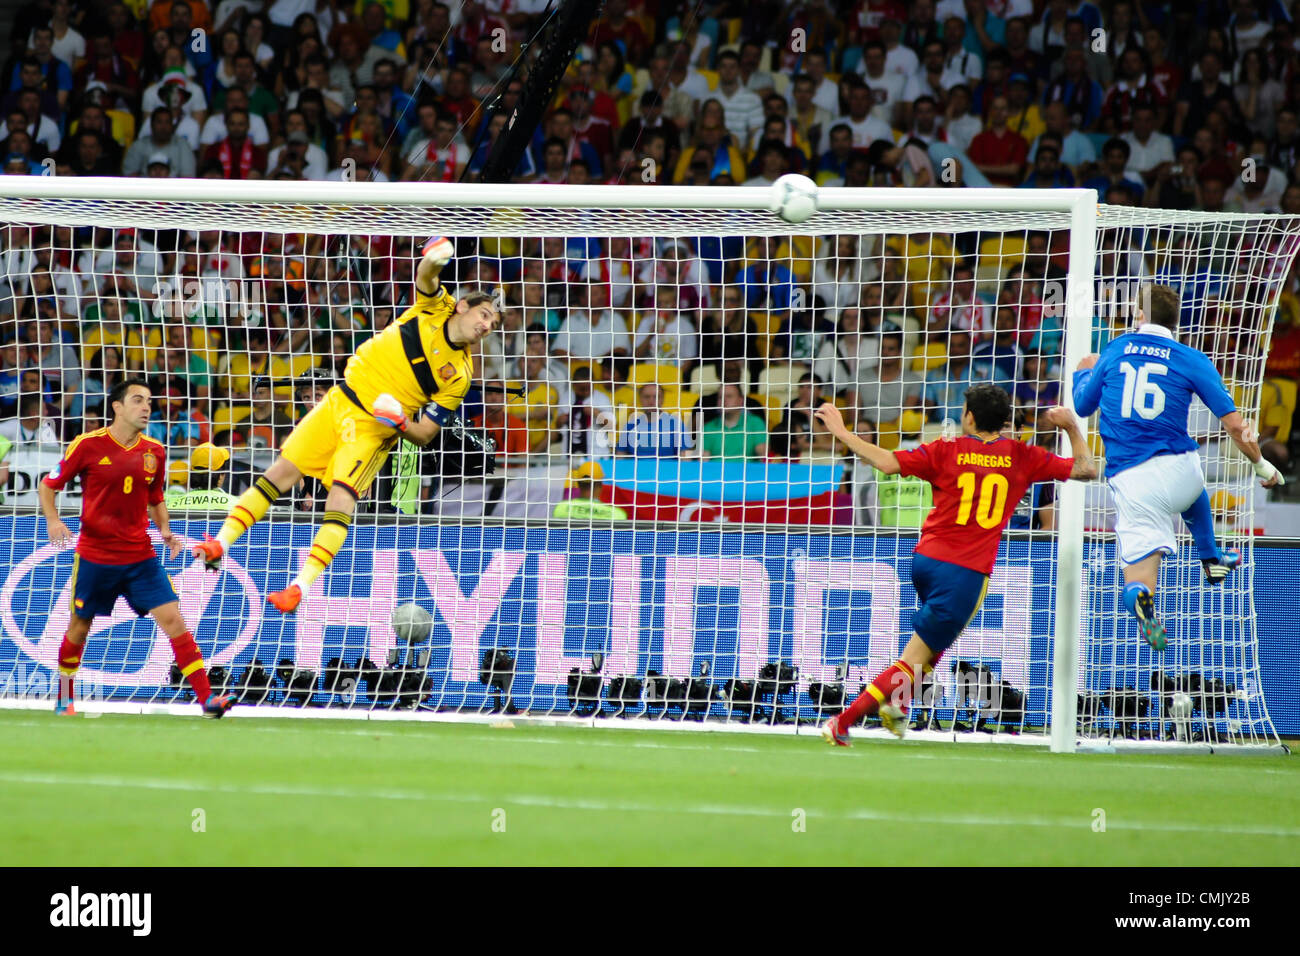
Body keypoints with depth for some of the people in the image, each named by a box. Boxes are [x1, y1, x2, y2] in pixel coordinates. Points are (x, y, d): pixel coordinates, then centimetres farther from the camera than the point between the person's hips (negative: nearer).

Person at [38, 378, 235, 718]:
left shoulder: (154, 452, 4)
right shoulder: (88, 445, -8)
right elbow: (48, 485, 0)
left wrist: (165, 531, 2)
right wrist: (53, 520, -17)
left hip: (140, 556, 3)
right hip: (95, 557, -3)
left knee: (173, 620, -9)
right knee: (79, 627, 10)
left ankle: (207, 699, -13)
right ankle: (63, 699, 32)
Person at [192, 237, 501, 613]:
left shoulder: (459, 376, -6)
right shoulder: (435, 307, -1)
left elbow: (425, 434, -5)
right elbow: (425, 276, -22)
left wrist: (401, 423, -26)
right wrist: (433, 259, -45)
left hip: (374, 430, -3)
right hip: (340, 402, 3)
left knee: (341, 497, -21)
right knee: (281, 471, -1)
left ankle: (300, 587, -26)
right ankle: (220, 544, 4)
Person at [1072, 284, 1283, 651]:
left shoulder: (1114, 351, 6)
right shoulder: (1192, 360, 2)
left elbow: (1082, 405, 20)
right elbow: (1235, 425, 1)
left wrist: (1084, 372, 41)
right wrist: (1262, 466, 17)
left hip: (1128, 479, -1)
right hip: (1177, 466, 1)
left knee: (1140, 563, -4)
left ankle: (1139, 594, -38)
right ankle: (1211, 561, 51)